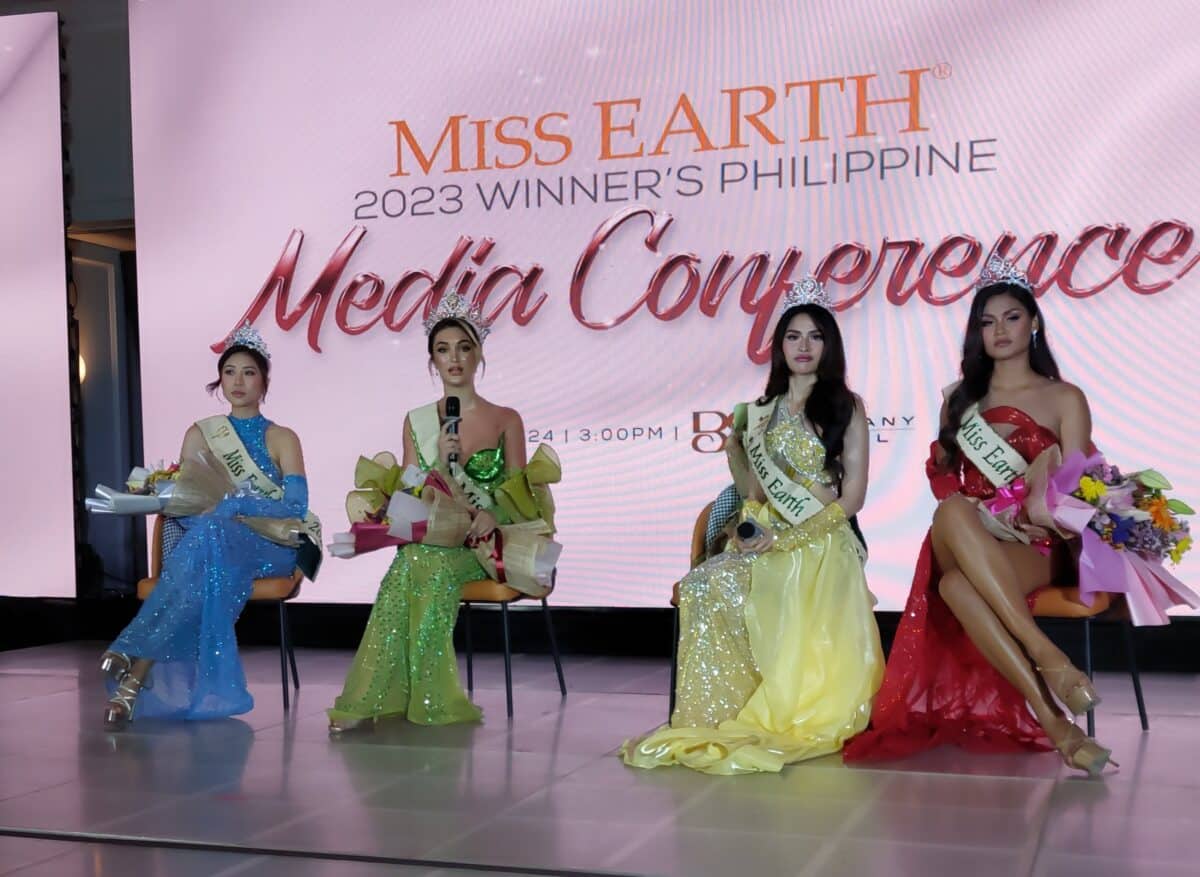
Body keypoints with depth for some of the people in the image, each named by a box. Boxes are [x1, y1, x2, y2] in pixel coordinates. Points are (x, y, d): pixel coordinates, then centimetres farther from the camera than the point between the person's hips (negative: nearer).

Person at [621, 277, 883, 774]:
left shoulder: (846, 407, 5)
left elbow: (853, 495, -3)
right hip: (768, 543, 4)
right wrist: (735, 448, 3)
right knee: (704, 587, -26)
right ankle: (720, 715, -21)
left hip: (822, 545, -4)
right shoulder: (763, 410, 19)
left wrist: (786, 538, -13)